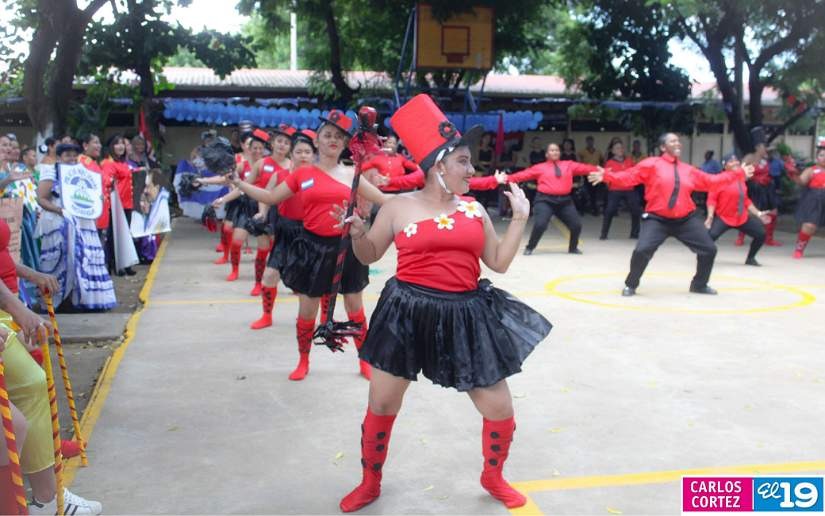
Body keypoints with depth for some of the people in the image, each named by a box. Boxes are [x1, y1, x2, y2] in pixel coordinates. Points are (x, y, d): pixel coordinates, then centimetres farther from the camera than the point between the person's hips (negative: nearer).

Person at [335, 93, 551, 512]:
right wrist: (357, 232, -12)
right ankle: (370, 482, 31)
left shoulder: (474, 209, 7)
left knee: (500, 409, 6)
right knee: (381, 404, 7)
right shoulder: (400, 206, -1)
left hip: (465, 315, 3)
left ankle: (493, 477, 34)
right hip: (408, 313, -2)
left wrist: (520, 218, 5)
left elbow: (499, 262, 10)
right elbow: (369, 255, 8)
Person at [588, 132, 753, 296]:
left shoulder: (688, 170, 11)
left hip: (686, 220, 5)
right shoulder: (651, 164, -3)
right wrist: (606, 176, -24)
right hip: (657, 220, -5)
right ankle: (630, 285, 5)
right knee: (642, 250, -22)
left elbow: (711, 181, 18)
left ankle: (699, 285, 30)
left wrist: (739, 173, 19)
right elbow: (629, 176, -10)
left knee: (709, 249, 6)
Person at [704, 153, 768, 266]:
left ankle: (750, 258, 24)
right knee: (711, 235, -30)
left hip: (742, 218, 7)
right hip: (723, 218, -7)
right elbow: (712, 199, -16)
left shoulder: (741, 180, 9)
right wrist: (710, 216, -27)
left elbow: (745, 200, 18)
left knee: (761, 234, 5)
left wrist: (758, 214, 16)